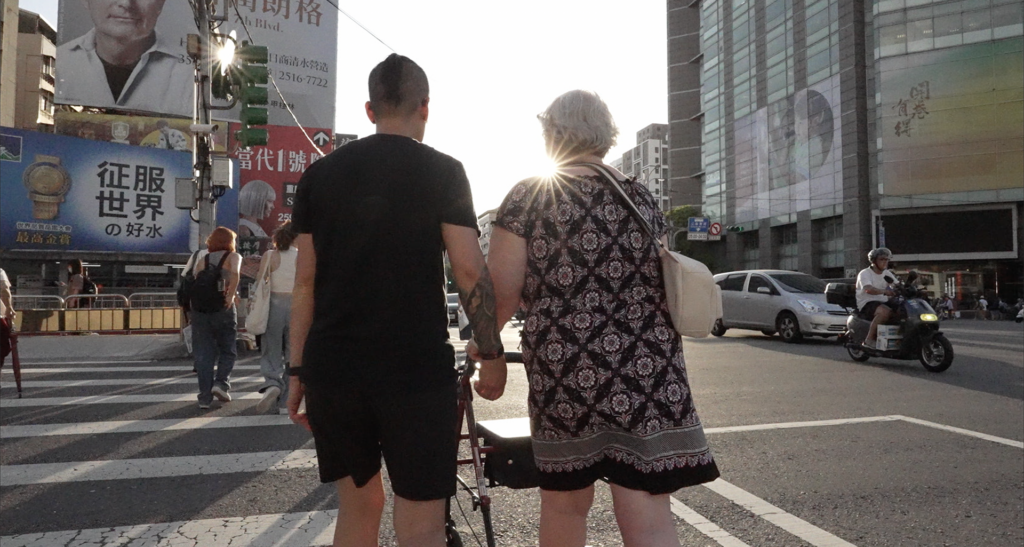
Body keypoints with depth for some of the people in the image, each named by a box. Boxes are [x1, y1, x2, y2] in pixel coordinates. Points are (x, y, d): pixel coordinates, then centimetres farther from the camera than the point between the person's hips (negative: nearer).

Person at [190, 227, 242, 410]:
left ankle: (205, 396, 5)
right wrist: (231, 296, -18)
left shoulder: (201, 261, 17)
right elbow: (235, 274, -15)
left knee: (203, 353, 6)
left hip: (199, 309, 3)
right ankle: (222, 382, -5)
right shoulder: (233, 257, 7)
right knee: (227, 350, 13)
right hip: (223, 308, -3)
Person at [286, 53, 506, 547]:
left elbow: (305, 280, 6)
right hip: (417, 368, -4)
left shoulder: (320, 174, 8)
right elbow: (469, 271, -9)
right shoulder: (443, 172, -2)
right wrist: (492, 352, 1)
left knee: (357, 506, 20)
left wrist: (298, 370, 11)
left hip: (332, 367, 5)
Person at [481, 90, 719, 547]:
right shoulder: (641, 196, 11)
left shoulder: (527, 197, 0)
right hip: (645, 367, 2)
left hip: (565, 368, -2)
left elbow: (503, 291, -5)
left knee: (564, 502, 17)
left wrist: (482, 340, 13)